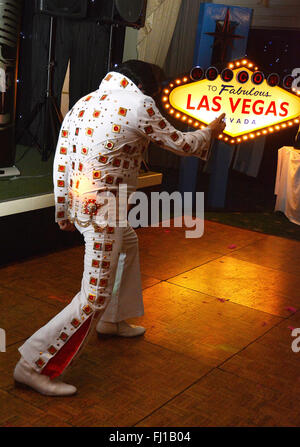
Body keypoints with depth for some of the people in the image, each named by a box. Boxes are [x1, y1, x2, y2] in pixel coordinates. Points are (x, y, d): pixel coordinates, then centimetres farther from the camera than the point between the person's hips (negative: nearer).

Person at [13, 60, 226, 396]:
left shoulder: (84, 102, 10)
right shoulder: (138, 105, -10)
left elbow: (61, 161, 9)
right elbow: (181, 144, 1)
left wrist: (63, 211, 17)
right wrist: (210, 131, 21)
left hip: (78, 202, 9)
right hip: (102, 211, -9)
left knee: (129, 246, 33)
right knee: (95, 297, -3)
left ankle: (113, 320, 47)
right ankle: (34, 366, 2)